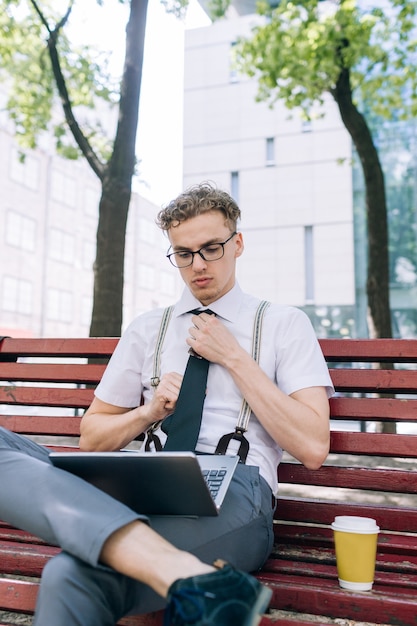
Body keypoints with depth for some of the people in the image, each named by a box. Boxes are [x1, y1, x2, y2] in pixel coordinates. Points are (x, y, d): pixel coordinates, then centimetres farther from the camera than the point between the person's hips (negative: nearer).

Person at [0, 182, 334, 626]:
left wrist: (235, 358, -4)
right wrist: (148, 412, 2)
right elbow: (90, 437, 23)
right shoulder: (146, 330, 19)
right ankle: (188, 572, -36)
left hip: (233, 496, -5)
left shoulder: (285, 325, 11)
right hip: (144, 494, 6)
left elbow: (312, 449, -1)